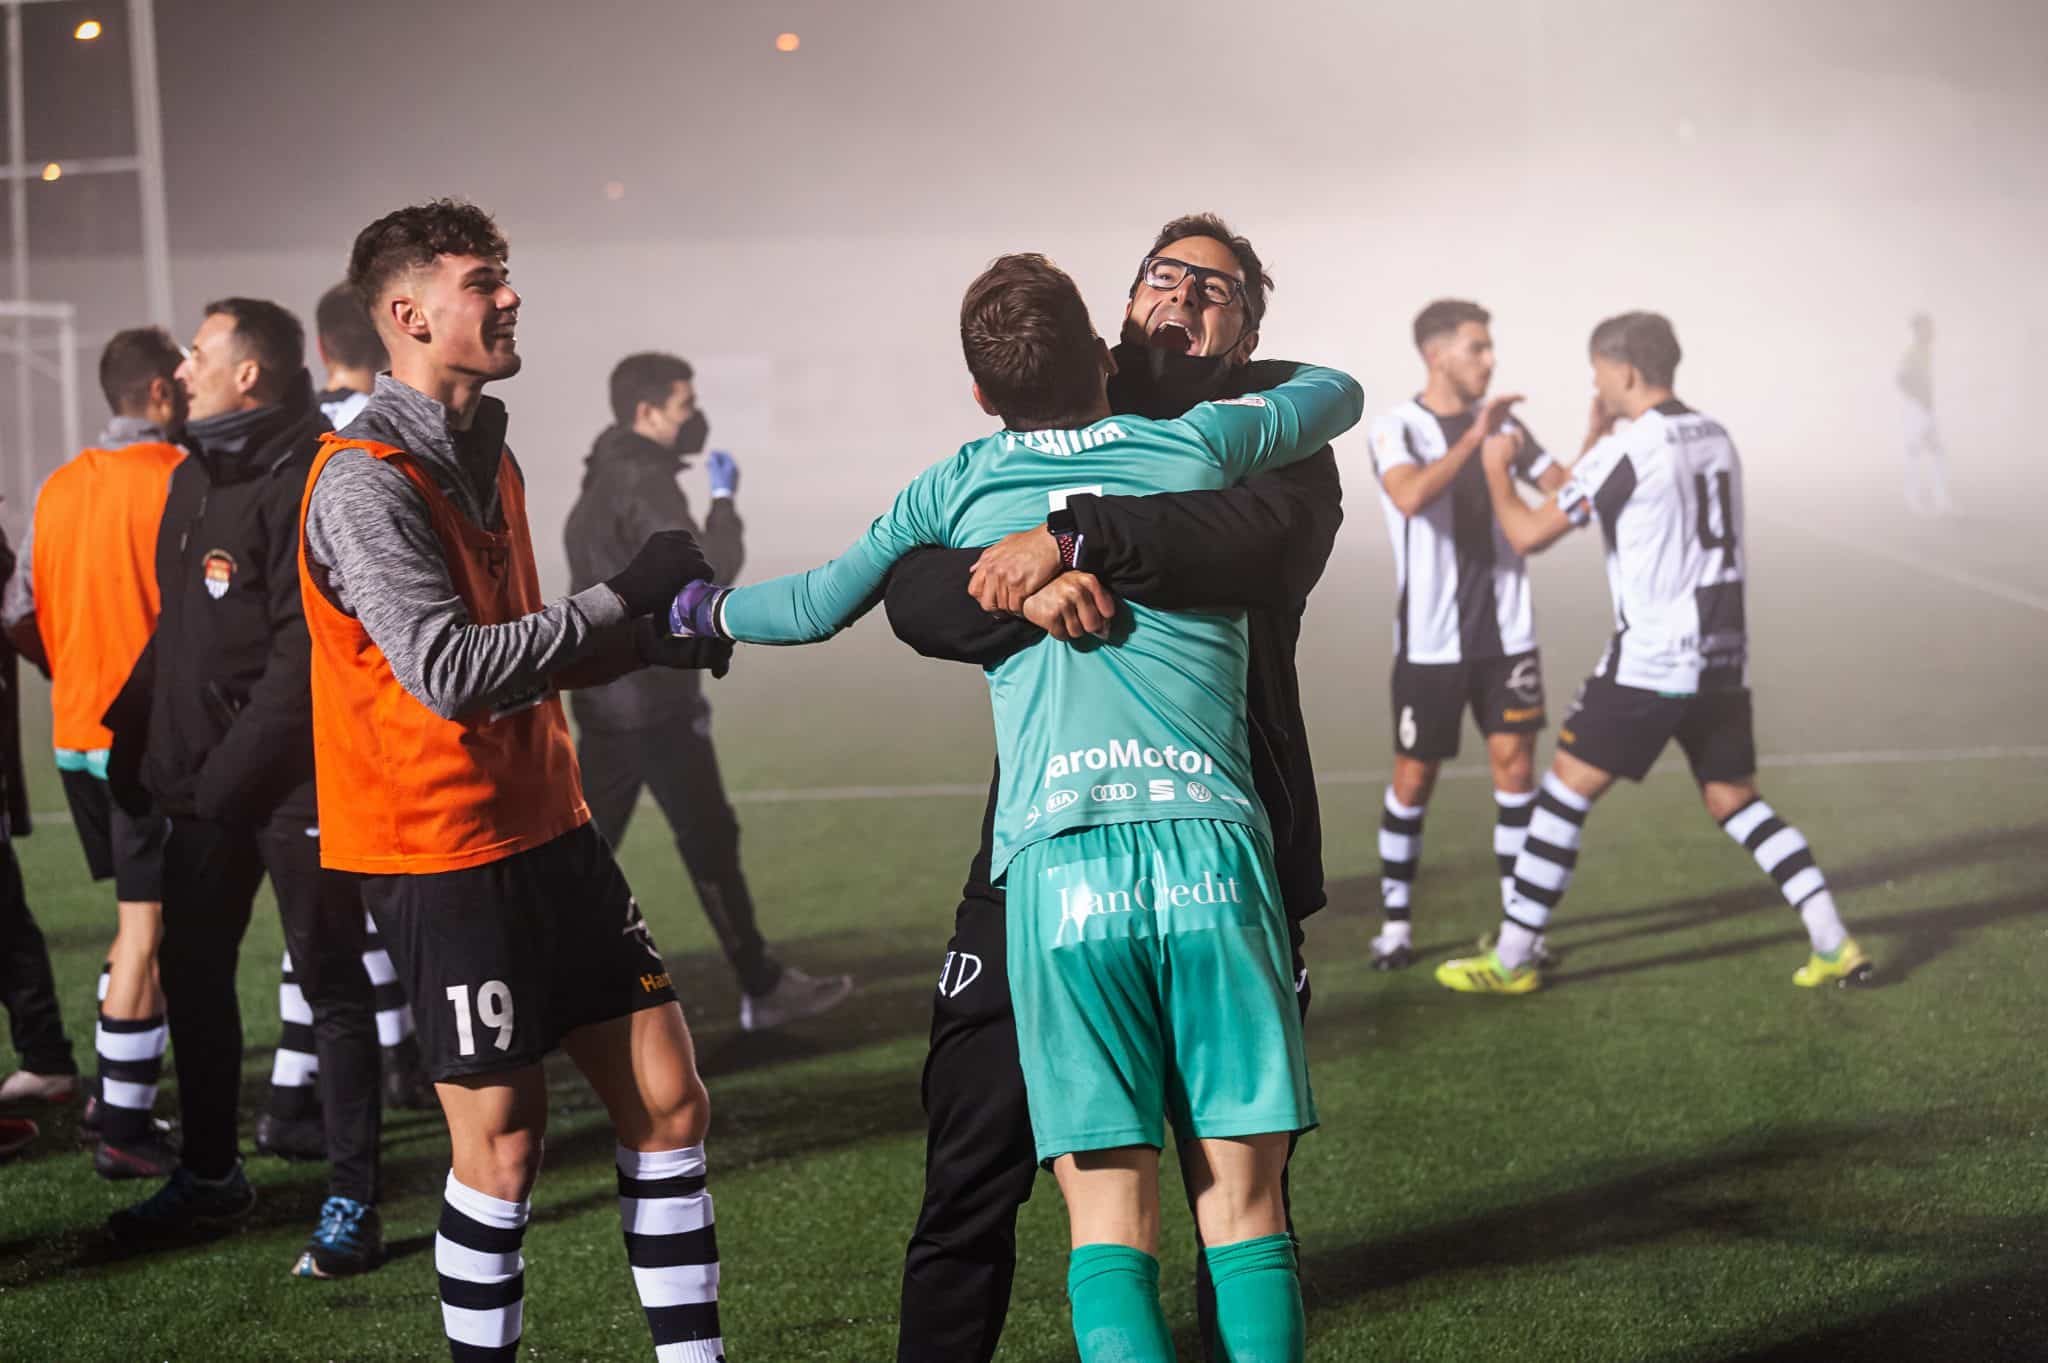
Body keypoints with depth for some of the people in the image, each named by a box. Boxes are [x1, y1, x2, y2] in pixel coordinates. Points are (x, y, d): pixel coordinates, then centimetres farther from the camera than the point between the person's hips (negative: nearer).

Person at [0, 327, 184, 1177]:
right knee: (148, 926, -1)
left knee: (143, 916, 20)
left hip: (80, 737, 8)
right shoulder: (177, 481, -13)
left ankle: (111, 1095, 24)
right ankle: (125, 1128, 2)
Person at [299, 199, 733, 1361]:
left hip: (549, 830, 8)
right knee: (504, 1144, -1)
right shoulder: (367, 482, -16)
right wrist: (624, 599, -19)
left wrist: (655, 643, 6)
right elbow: (449, 672, -26)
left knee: (670, 1101, 6)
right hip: (444, 855, -8)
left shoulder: (490, 456, 13)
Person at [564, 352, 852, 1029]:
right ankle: (763, 989, 6)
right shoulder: (644, 484, -15)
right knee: (710, 841, -1)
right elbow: (707, 573, -22)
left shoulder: (602, 483, 16)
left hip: (602, 698, 9)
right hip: (654, 702, -9)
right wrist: (724, 501, -9)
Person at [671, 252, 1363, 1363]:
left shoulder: (959, 488, 17)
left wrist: (704, 612, 47)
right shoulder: (1198, 446, 17)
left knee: (1110, 1219, 0)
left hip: (1056, 866, 0)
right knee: (1242, 1206, 5)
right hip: (1209, 848, 0)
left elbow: (817, 607, 28)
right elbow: (1340, 392, 36)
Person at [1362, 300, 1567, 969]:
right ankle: (1396, 922, 18)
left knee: (1516, 765, 0)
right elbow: (1412, 497, -29)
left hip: (1506, 632, 4)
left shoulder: (1503, 423, 7)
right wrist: (1475, 436, -31)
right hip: (1430, 640, -4)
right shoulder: (1397, 428, -9)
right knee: (1413, 779, 4)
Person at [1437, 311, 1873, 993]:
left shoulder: (1626, 450, -12)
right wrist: (1599, 435, 26)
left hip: (1650, 660, -7)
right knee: (1736, 801, 15)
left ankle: (1512, 959, 3)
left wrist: (1497, 470, 10)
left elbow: (1529, 533, -7)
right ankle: (1835, 946, 6)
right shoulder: (1716, 437, 12)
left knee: (1567, 789, 1)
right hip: (1723, 659, 7)